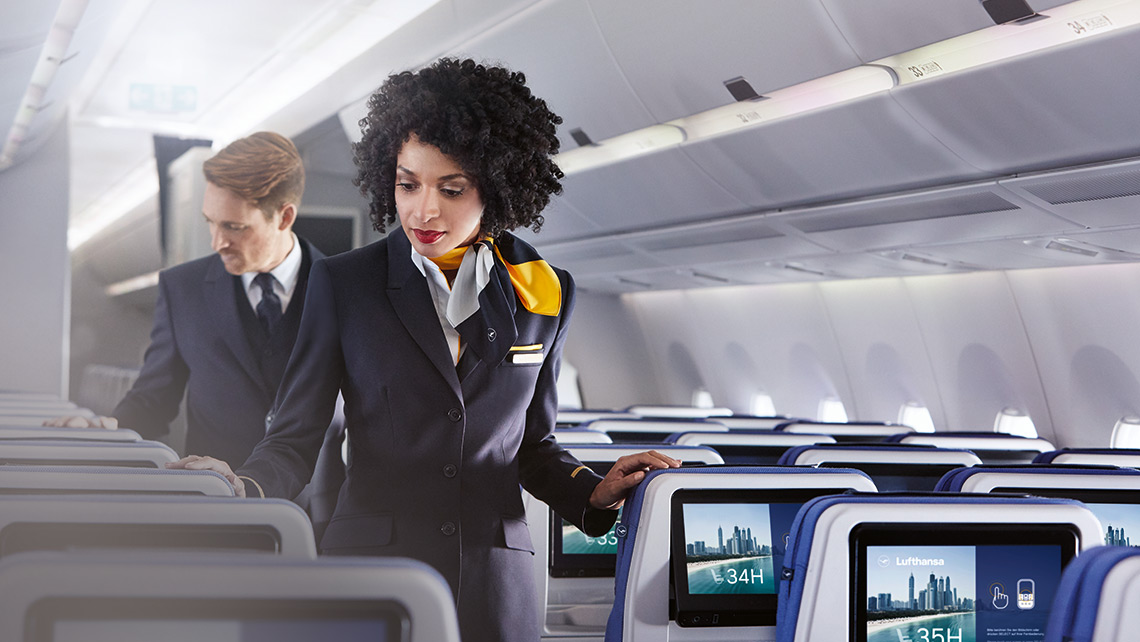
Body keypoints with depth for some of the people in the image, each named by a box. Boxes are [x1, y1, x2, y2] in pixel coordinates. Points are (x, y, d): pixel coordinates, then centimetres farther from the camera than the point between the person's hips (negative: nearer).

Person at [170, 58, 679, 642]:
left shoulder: (542, 295, 5)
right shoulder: (343, 283, 0)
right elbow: (296, 436, -2)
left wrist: (595, 492, -3)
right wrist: (242, 488, -22)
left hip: (494, 591, 2)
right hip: (370, 573, -1)